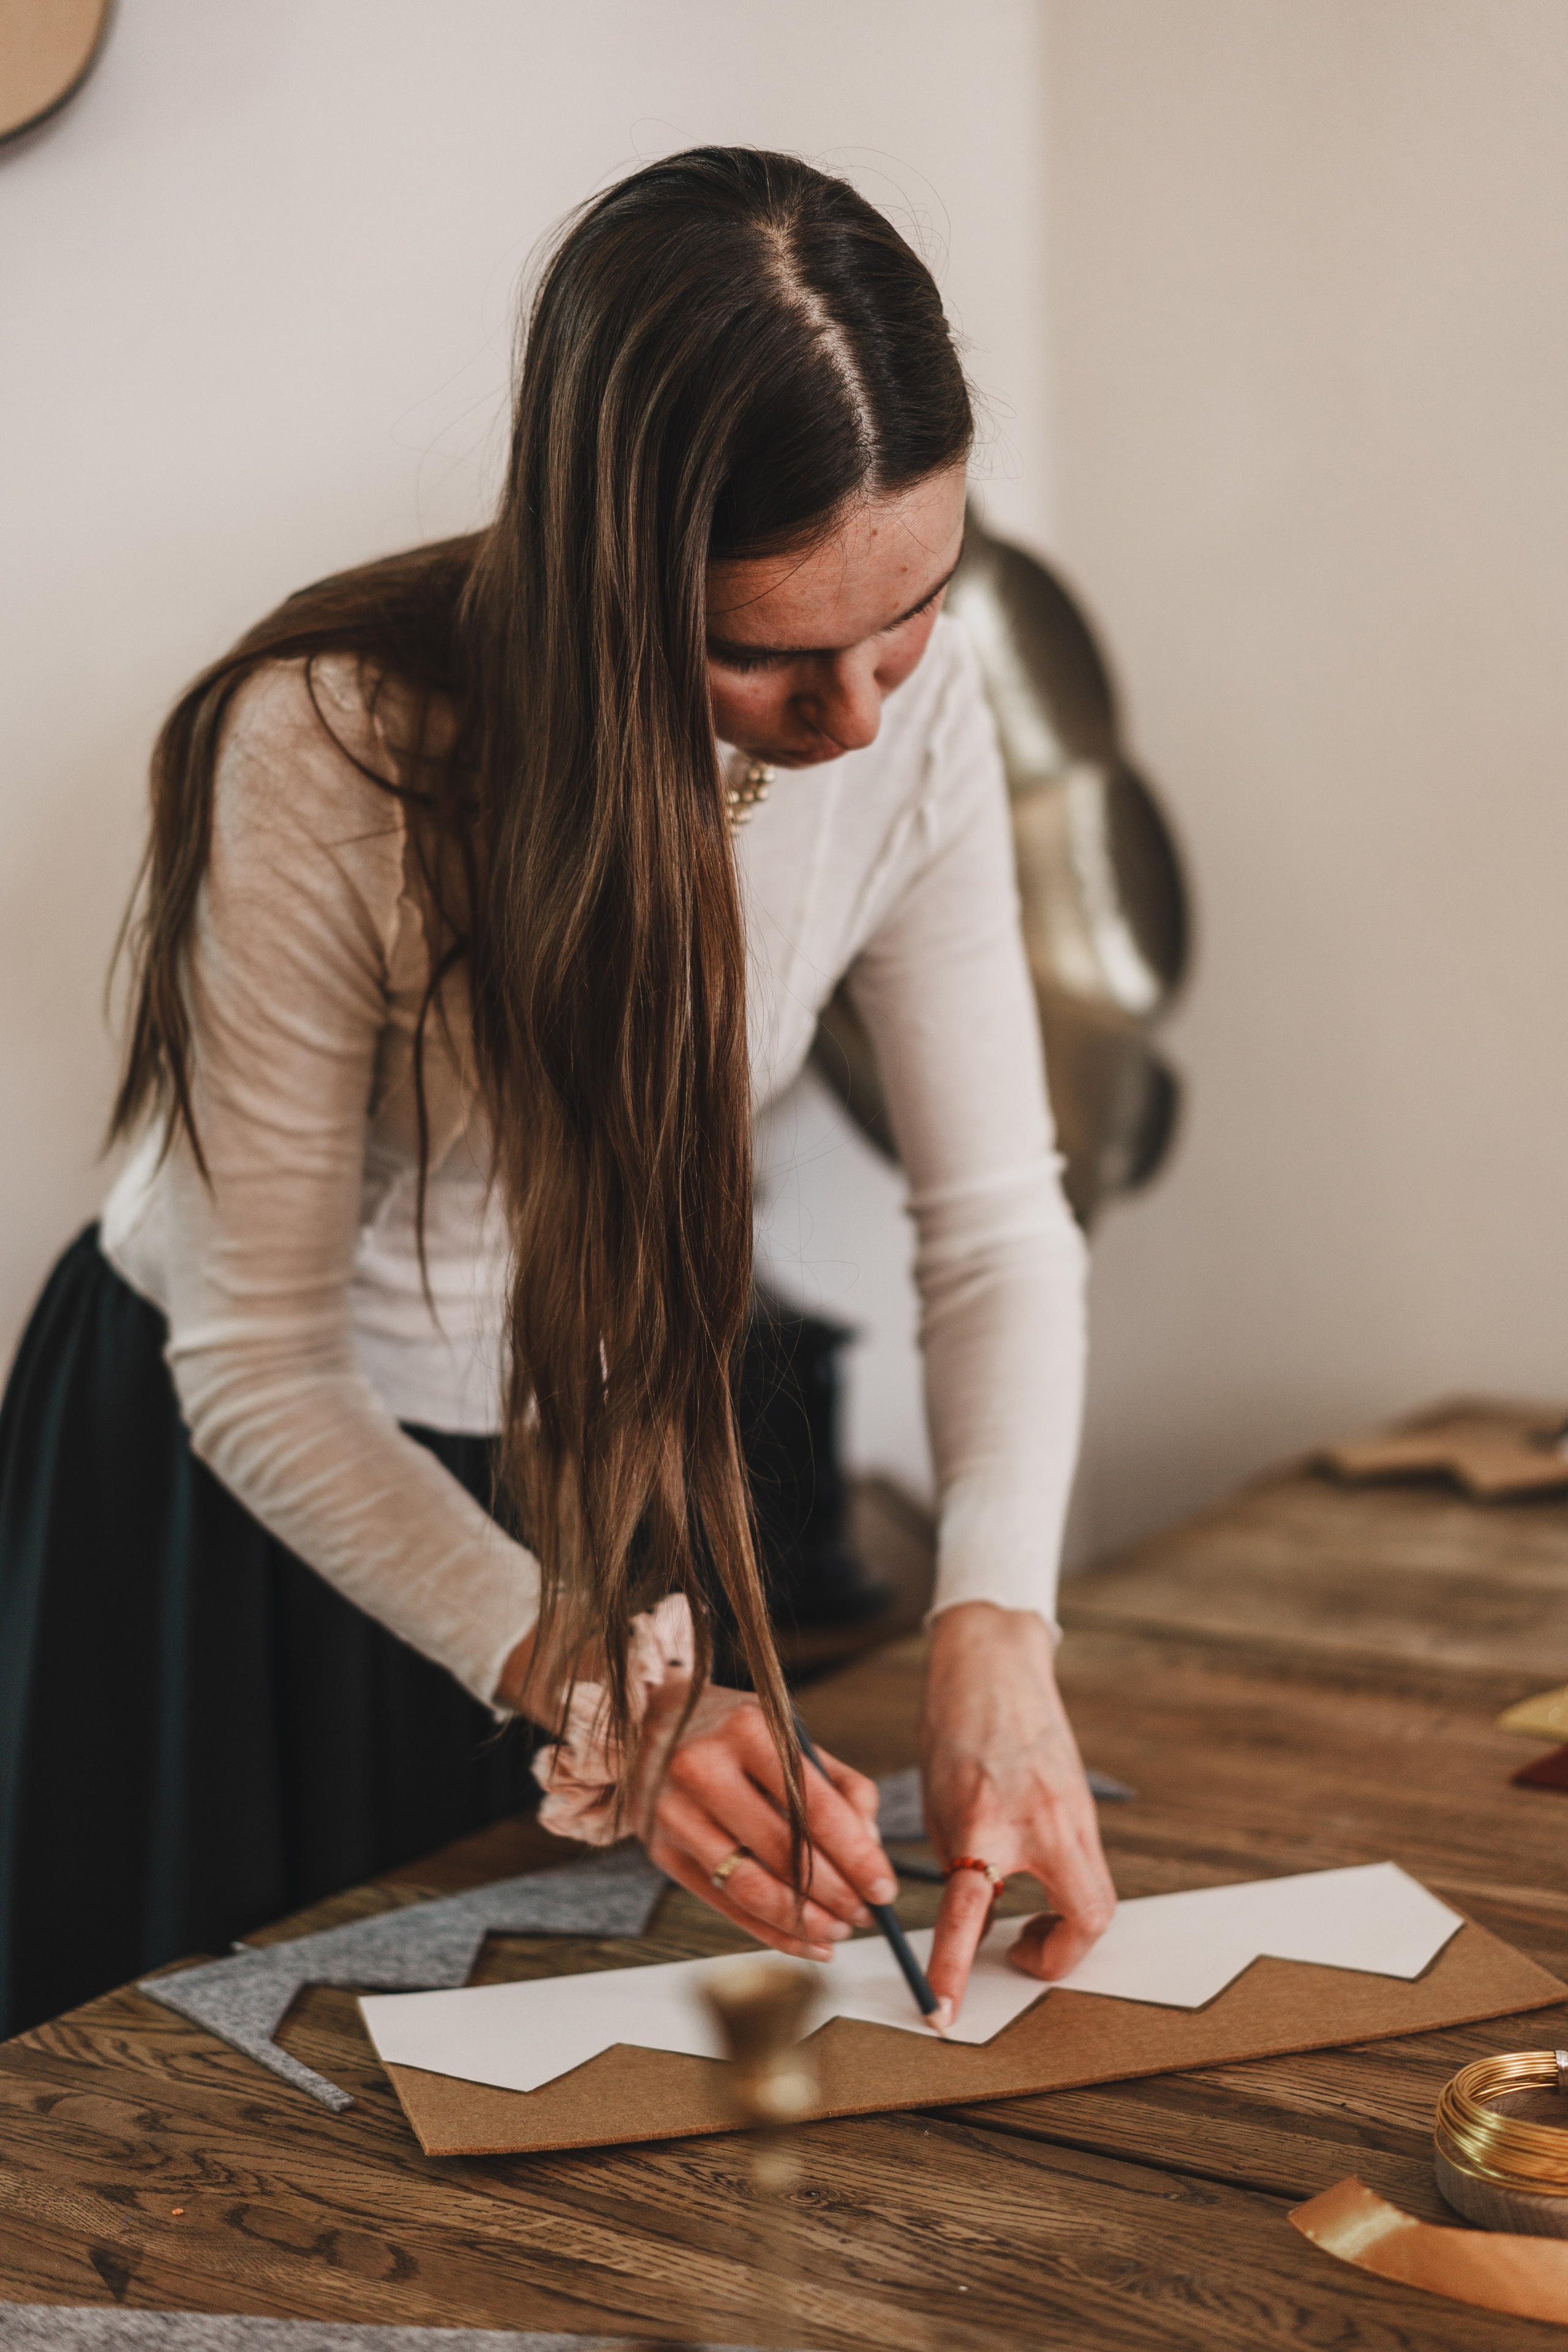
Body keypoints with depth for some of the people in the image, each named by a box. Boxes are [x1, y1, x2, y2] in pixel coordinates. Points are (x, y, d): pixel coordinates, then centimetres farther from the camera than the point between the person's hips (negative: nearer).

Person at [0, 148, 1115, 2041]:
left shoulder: (911, 710, -19)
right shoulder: (321, 750, -32)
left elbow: (995, 1219, -14)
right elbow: (260, 1367, -25)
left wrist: (996, 1630, -30)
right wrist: (596, 1700, -36)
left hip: (596, 1453, 4)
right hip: (245, 1479, -3)